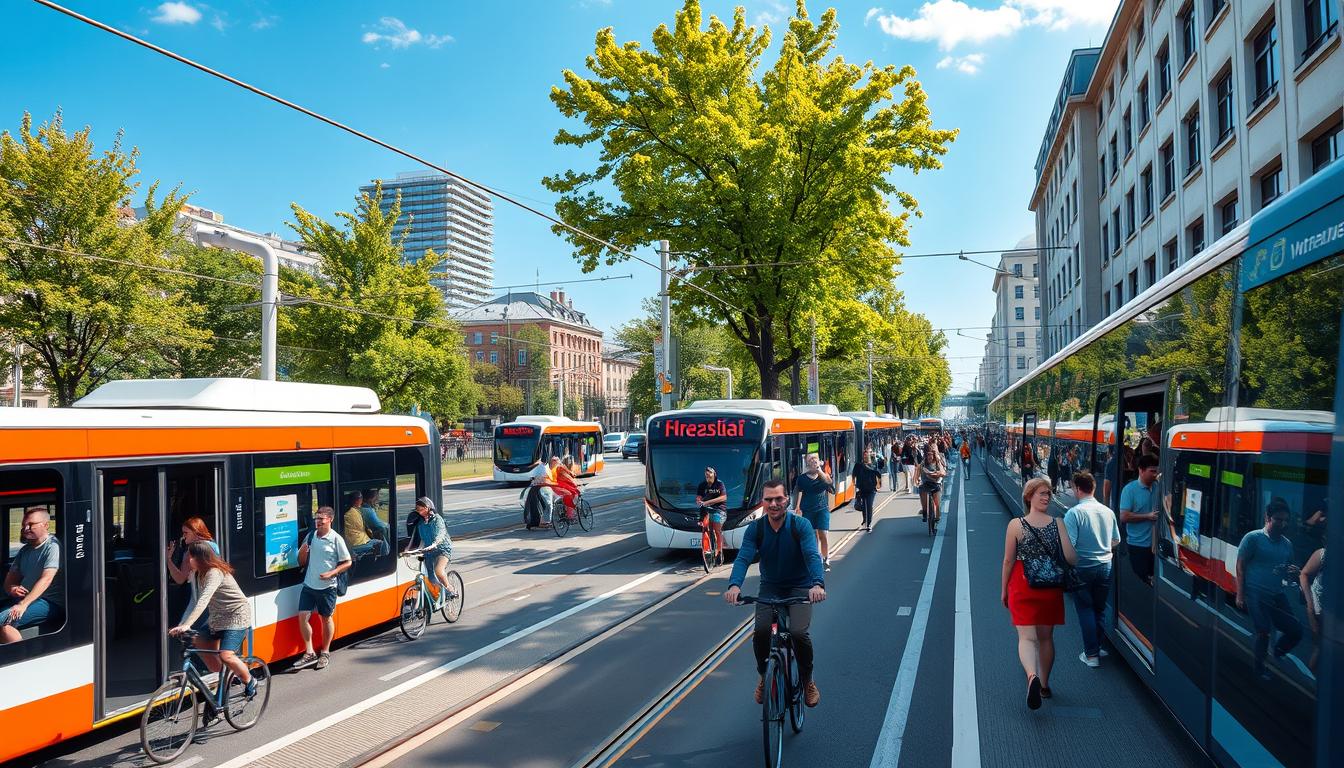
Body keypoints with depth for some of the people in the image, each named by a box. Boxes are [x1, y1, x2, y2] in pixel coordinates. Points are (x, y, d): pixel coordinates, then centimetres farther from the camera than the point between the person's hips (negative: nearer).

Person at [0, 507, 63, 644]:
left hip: (50, 603, -9)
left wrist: (23, 604, -27)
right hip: (24, 598, 9)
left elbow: (46, 579, -20)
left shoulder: (53, 546, -9)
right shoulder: (25, 549, 18)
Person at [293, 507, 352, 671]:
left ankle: (325, 653, 23)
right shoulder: (310, 536, 5)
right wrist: (303, 550, -9)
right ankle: (309, 653, 8)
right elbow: (302, 562, 12)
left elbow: (347, 562, -6)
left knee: (326, 618, 9)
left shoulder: (336, 539, -9)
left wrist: (331, 573, -17)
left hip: (327, 586, -4)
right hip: (309, 585, 4)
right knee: (303, 616, -3)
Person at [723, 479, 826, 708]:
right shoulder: (755, 528, -9)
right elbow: (743, 558, -21)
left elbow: (812, 556, -28)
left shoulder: (801, 525, -14)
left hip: (799, 587, -2)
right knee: (761, 632, -21)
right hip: (770, 588, 2)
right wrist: (734, 585, -41)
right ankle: (764, 676, 10)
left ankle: (807, 680, 7)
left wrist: (818, 584, -48)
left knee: (799, 632, -24)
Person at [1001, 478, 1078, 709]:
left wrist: (1004, 589, 5)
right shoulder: (1058, 524, -7)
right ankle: (1045, 685, 30)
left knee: (1027, 637, -5)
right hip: (1051, 587, 2)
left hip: (1022, 586, -2)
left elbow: (1008, 560, -6)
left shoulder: (1015, 524, -10)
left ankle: (1032, 675, -32)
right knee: (1046, 637, 18)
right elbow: (1071, 558, -11)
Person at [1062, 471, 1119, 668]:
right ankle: (1097, 647, 28)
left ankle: (1091, 654, 8)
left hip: (1083, 568, -5)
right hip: (1105, 566, 5)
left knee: (1085, 609, 6)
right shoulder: (1108, 511, 0)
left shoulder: (1074, 513, -18)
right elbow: (1116, 541, 12)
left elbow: (1069, 544, -22)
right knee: (1100, 609, 17)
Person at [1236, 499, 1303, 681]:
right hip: (1256, 595, -6)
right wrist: (1240, 594, -11)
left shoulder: (1287, 544, 12)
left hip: (1277, 595, 6)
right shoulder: (1253, 538, -7)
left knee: (1296, 631, 1)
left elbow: (1287, 572, 22)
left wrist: (1295, 574, -4)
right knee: (1264, 631, -9)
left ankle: (1277, 655, 28)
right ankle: (1259, 666, 14)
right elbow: (1240, 566, -6)